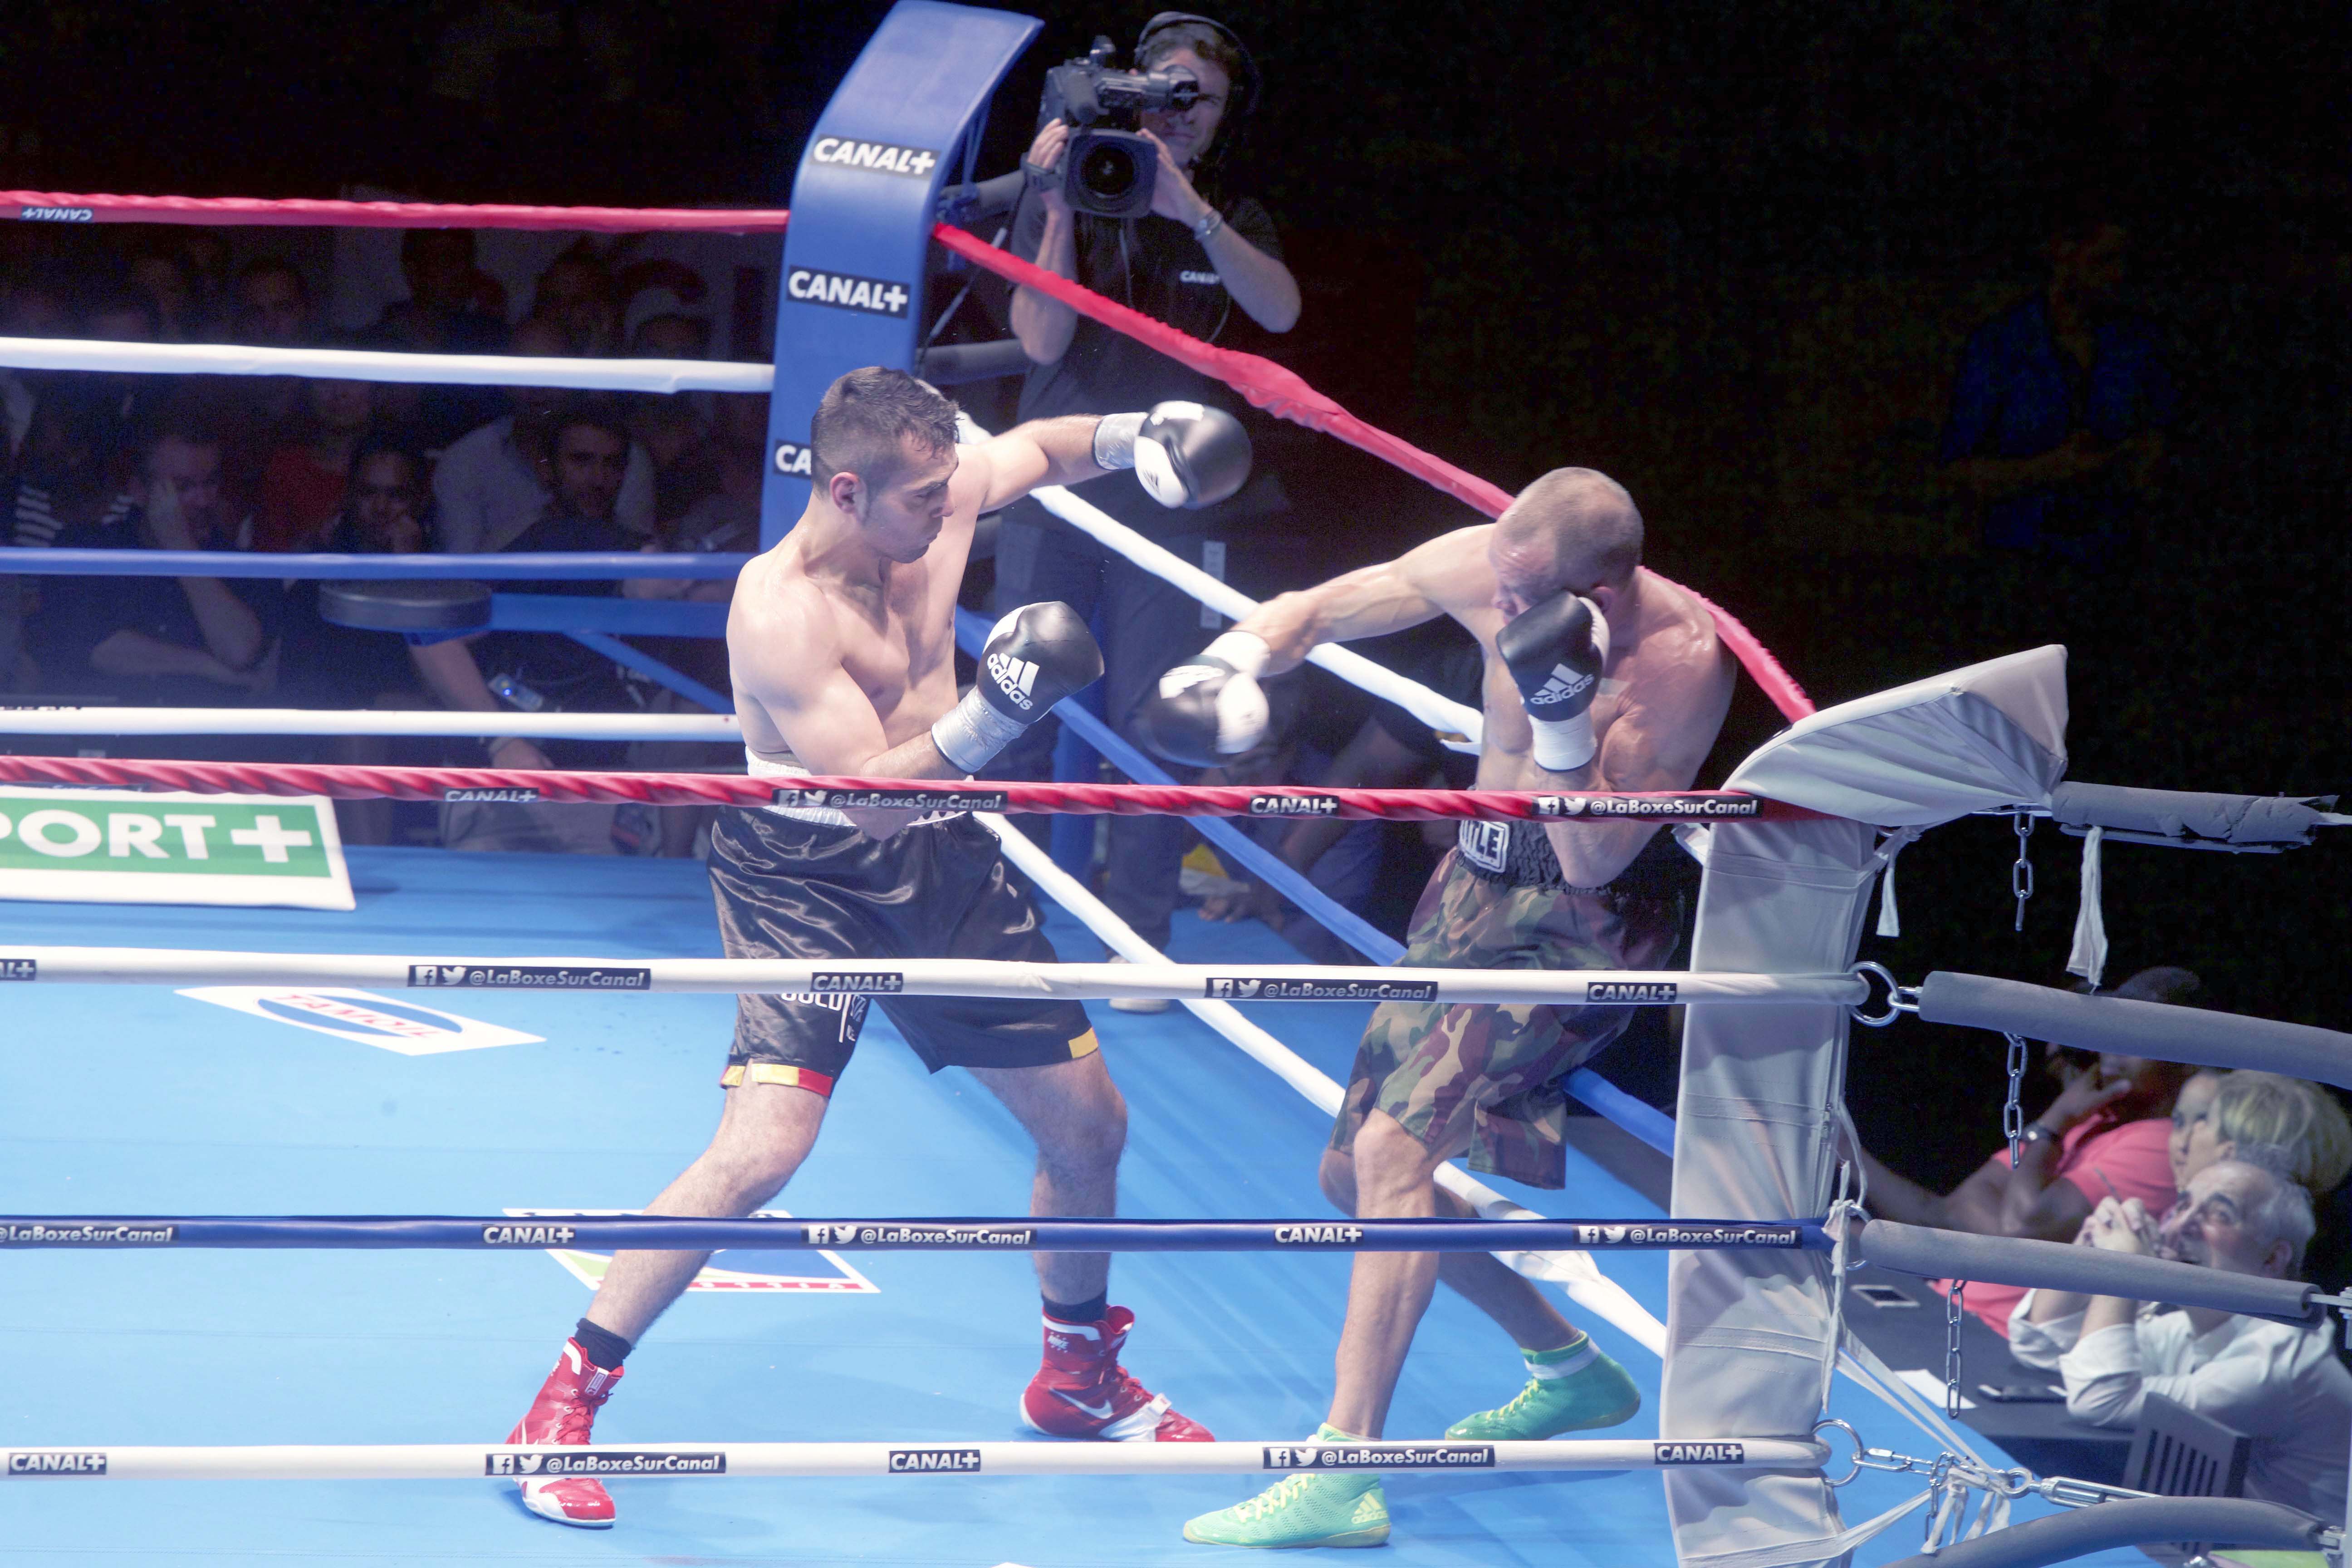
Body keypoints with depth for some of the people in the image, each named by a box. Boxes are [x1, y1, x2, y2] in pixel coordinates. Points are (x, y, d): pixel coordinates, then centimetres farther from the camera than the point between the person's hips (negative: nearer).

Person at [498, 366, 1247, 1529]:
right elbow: (874, 789, -30)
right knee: (761, 1150, -23)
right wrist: (992, 714, -40)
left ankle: (1081, 1377, 38)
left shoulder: (939, 502, -6)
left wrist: (1135, 437, -2)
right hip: (807, 875, -7)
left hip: (944, 863, 7)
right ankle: (563, 1407, -11)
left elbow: (1039, 448, 17)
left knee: (1087, 1123, 13)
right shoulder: (779, 612, -26)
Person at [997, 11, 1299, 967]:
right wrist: (1061, 211, -18)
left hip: (1170, 504, 1)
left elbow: (1280, 310, -12)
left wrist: (1192, 211, -22)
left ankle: (1137, 942, 1)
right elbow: (1043, 340, -8)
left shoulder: (1232, 224, 10)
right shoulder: (1063, 200, 5)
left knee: (1148, 727, -4)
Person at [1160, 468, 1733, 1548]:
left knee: (1396, 1146, -24)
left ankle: (1341, 1478, -25)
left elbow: (1594, 860, -25)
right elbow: (1312, 611, -1)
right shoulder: (1487, 566, -11)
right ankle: (1571, 1371, 34)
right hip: (1473, 884, 8)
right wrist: (1232, 664, -22)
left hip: (1580, 926, -8)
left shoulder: (1681, 661, -26)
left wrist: (1563, 714, -37)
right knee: (1354, 1175, 14)